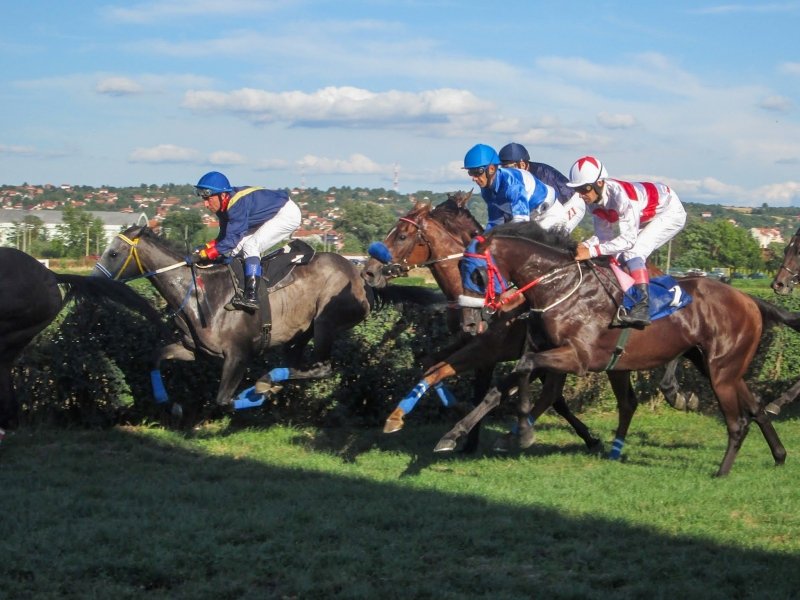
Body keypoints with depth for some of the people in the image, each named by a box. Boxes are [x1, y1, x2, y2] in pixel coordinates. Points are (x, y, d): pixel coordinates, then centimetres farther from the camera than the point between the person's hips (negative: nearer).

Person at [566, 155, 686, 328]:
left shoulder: (620, 195, -38)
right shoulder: (592, 199, -13)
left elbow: (628, 240, -38)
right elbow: (604, 235, -6)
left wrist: (592, 251, -43)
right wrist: (585, 245, -27)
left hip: (670, 212, -9)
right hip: (645, 218, 9)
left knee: (633, 252, -26)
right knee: (617, 255, -2)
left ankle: (643, 304, -33)